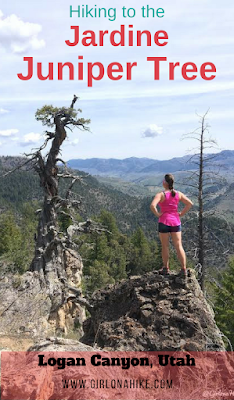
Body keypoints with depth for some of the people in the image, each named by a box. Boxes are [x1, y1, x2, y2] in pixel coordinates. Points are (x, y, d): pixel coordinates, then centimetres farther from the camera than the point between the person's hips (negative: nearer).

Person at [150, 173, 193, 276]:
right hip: (176, 222, 4)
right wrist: (181, 214, 5)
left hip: (164, 222, -4)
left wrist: (157, 214, -11)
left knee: (165, 246, 9)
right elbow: (190, 203, 1)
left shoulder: (161, 195, -11)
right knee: (179, 246, 5)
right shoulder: (178, 194, 3)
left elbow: (152, 205, -26)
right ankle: (184, 269, 4)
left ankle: (166, 268, 19)